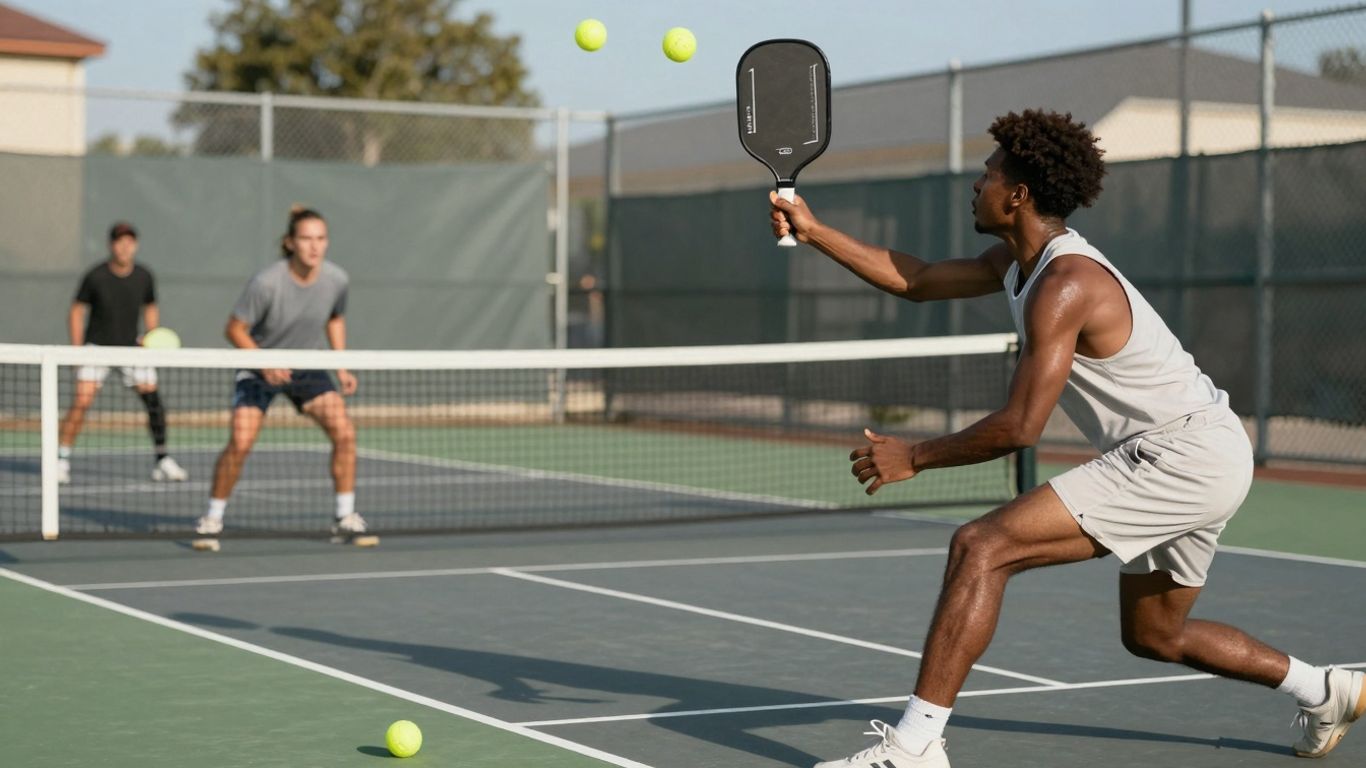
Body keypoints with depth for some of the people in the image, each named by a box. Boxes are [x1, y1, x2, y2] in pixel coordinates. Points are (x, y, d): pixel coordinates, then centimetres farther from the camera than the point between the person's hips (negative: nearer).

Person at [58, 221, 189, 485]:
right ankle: (61, 461, -6)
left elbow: (151, 308, 14)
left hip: (130, 347, 3)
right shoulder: (95, 277, -11)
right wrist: (77, 349, -9)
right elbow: (77, 312, -2)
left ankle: (162, 462, 7)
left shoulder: (144, 277, -3)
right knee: (82, 401, -16)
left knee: (153, 398, -6)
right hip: (97, 345, -3)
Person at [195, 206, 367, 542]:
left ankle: (345, 515, 0)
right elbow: (235, 329, -17)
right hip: (260, 369, -3)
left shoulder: (336, 279, -13)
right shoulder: (266, 283, -27)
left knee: (344, 432, -14)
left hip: (308, 368, 3)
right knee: (240, 442, -16)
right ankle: (213, 517, 5)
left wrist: (342, 368, 0)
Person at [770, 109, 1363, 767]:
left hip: (1182, 456, -11)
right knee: (1152, 636, 27)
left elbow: (1020, 427, -22)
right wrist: (814, 231, 17)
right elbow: (917, 280, 20)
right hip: (1204, 456, 11)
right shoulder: (1016, 263, 10)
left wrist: (912, 458, -11)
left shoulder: (1064, 286, -19)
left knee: (980, 547, -19)